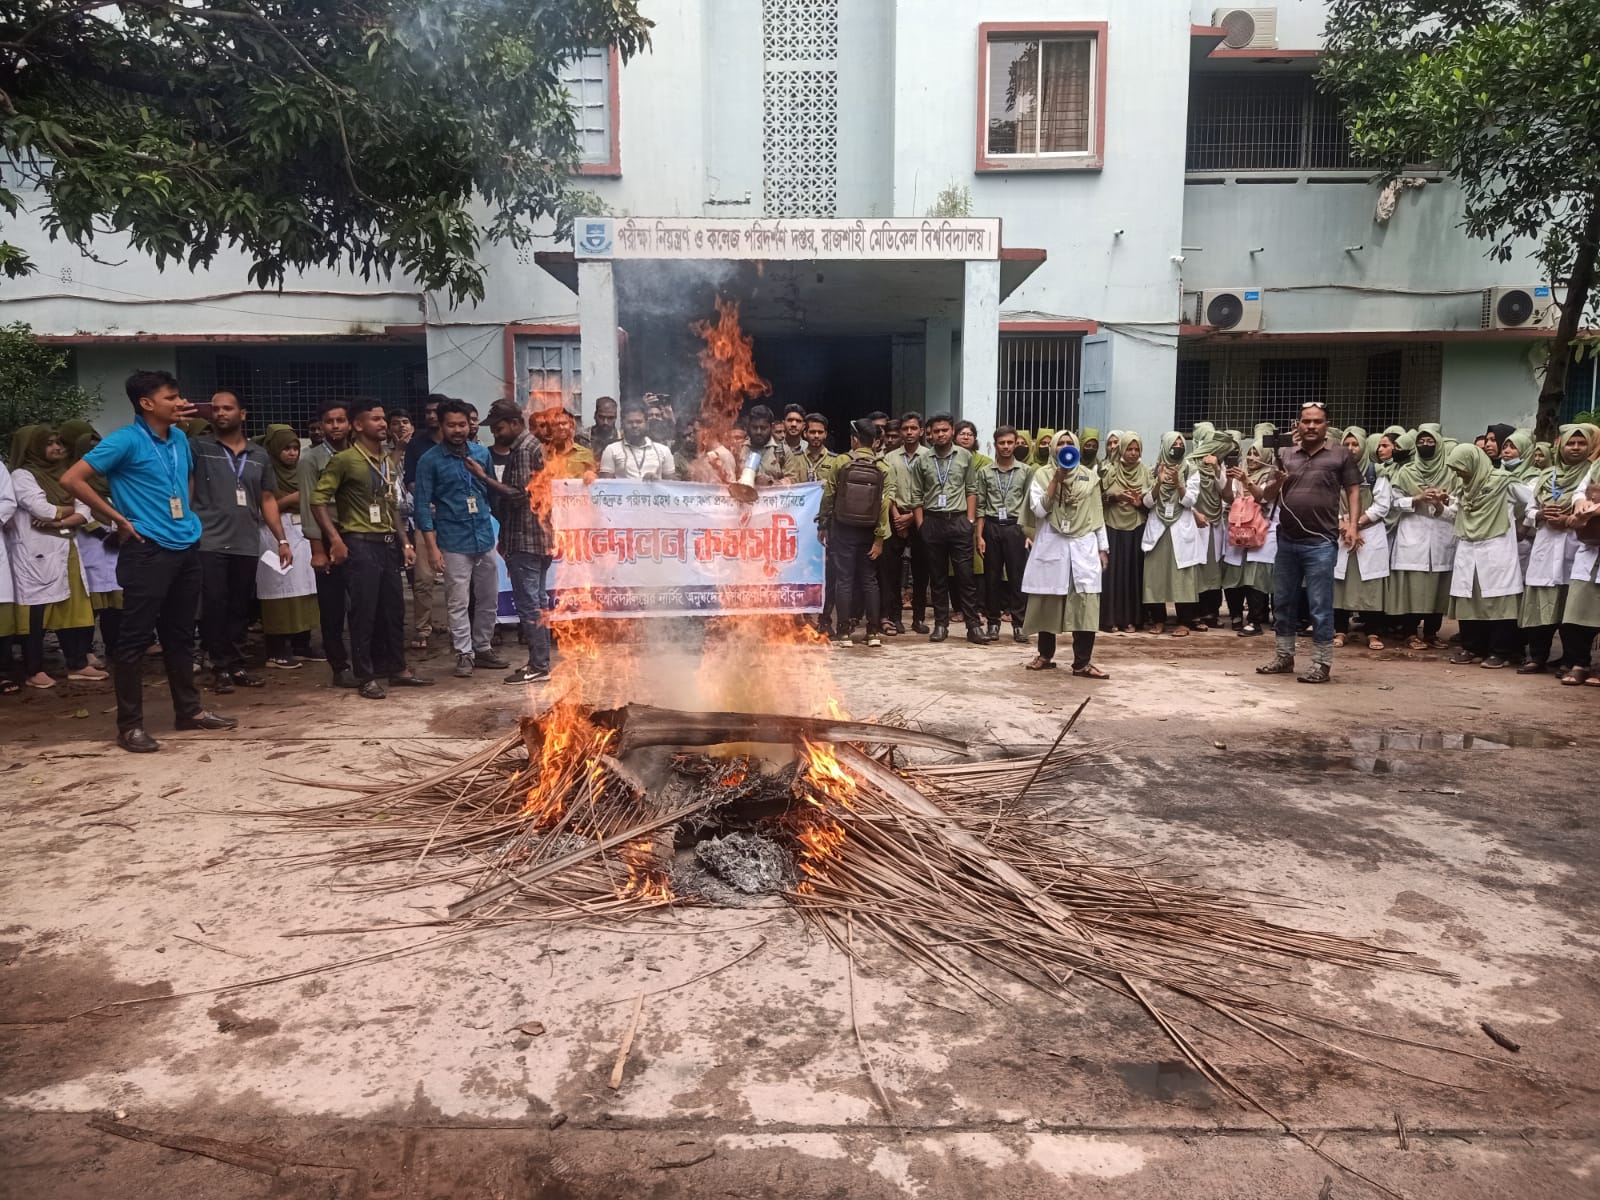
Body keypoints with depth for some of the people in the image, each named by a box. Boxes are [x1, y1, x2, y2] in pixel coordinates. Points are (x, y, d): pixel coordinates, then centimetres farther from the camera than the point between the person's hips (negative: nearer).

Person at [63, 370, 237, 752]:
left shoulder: (179, 438, 11)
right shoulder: (125, 440, -10)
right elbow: (72, 479, -15)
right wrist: (118, 518, -12)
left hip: (186, 548, 7)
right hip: (148, 551, -7)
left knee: (180, 634, 15)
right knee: (135, 637, -2)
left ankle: (189, 710, 25)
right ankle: (130, 724, 4)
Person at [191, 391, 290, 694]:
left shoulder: (259, 455, 13)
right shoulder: (199, 447, 2)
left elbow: (267, 499, 15)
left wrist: (281, 539, 11)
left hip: (247, 545, 3)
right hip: (210, 543, -3)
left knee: (240, 608, 9)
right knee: (215, 606, -2)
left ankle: (237, 665, 18)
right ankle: (220, 668, 7)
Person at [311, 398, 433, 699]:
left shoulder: (386, 462, 15)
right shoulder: (344, 459, -8)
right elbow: (319, 499, -12)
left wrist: (405, 542, 14)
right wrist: (335, 539, -19)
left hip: (388, 543, 7)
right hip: (360, 544, -7)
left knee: (394, 608, 11)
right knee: (364, 611, -3)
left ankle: (398, 669, 23)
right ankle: (366, 677, 5)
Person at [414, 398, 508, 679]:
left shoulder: (482, 452, 7)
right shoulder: (429, 461, -5)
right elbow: (424, 505, -7)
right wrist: (431, 547, -12)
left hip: (485, 538, 4)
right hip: (454, 543, -4)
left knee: (489, 600, 11)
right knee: (458, 603, 0)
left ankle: (482, 648, 25)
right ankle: (465, 654, 10)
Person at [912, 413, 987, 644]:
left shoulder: (965, 457, 3)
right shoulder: (922, 461, 5)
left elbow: (972, 491, 4)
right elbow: (918, 496, 6)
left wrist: (970, 521, -3)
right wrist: (921, 525, 0)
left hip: (958, 520, -1)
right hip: (932, 522, 2)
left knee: (965, 575, -2)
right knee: (937, 576, 7)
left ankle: (974, 625, 1)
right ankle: (941, 624, 14)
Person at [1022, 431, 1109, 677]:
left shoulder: (1090, 476, 9)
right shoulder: (1042, 474, 4)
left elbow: (1097, 515, 11)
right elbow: (1039, 510, -8)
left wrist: (1102, 548, 8)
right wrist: (1057, 479, -13)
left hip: (1083, 545, 1)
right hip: (1050, 545, -1)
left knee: (1086, 603, -6)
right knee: (1047, 601, 5)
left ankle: (1082, 662, -2)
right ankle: (1046, 655, 19)